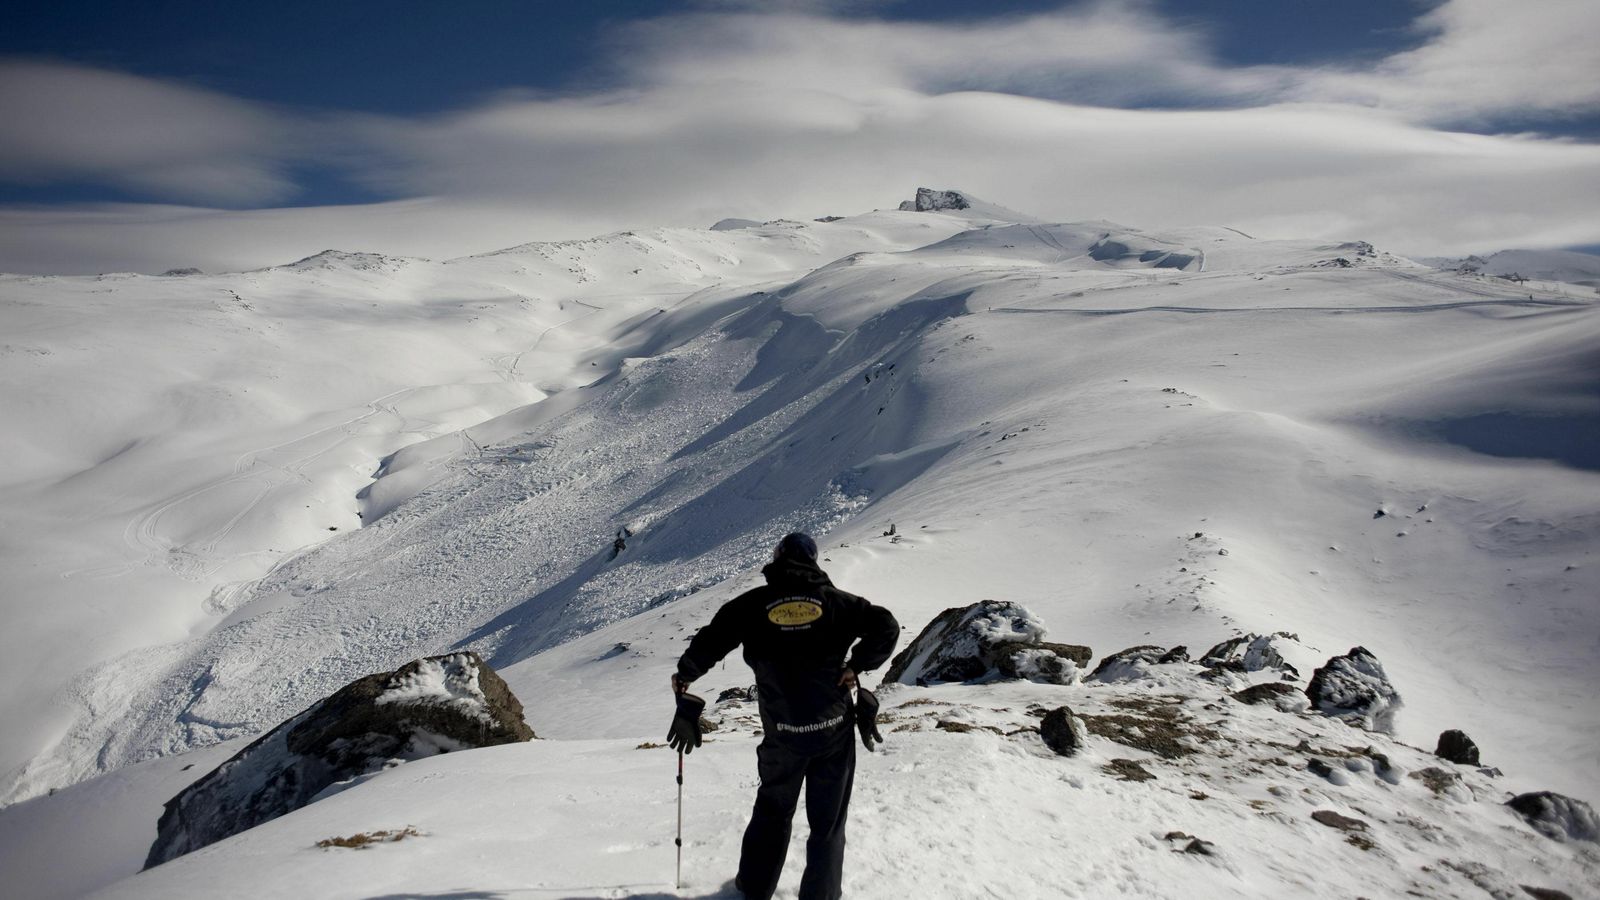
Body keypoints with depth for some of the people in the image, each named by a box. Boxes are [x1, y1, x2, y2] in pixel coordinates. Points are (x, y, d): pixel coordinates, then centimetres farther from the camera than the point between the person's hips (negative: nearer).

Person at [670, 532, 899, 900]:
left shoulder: (754, 603, -4)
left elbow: (711, 641, -3)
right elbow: (886, 625, -8)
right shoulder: (834, 601, -3)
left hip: (782, 734, 1)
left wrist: (685, 674, 15)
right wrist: (856, 665, -1)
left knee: (772, 810, 23)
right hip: (834, 730, -1)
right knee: (827, 820, 12)